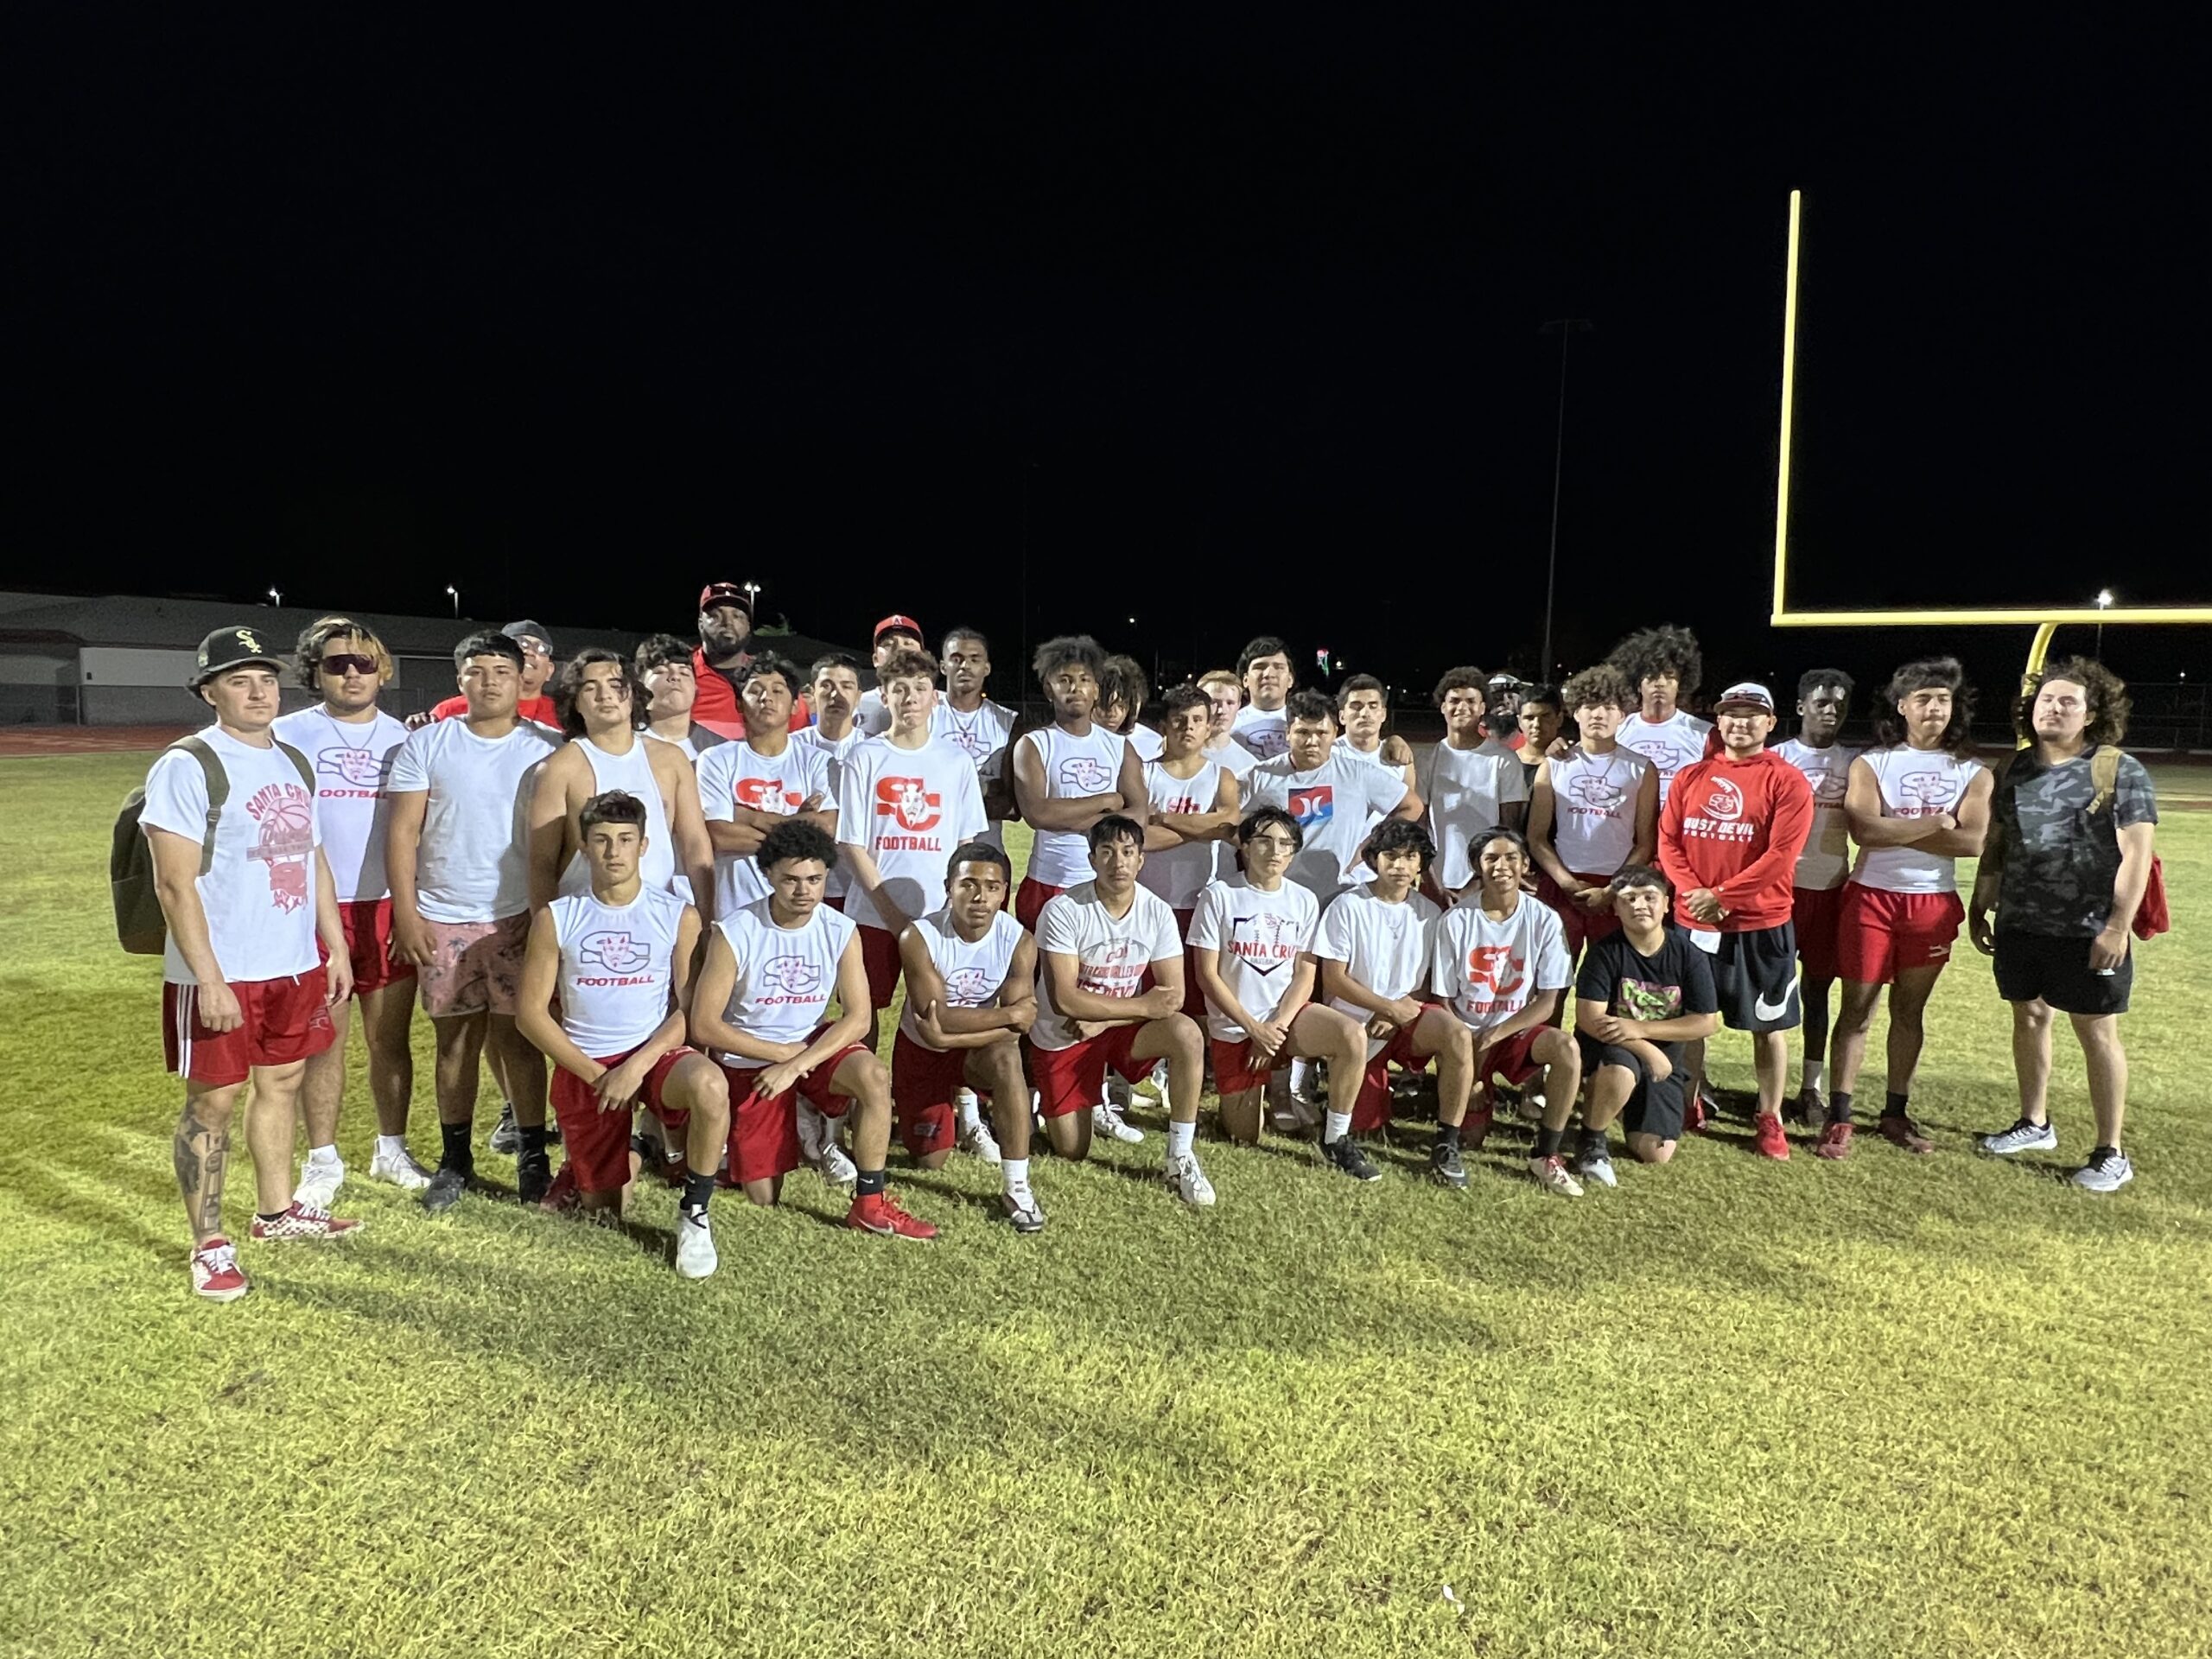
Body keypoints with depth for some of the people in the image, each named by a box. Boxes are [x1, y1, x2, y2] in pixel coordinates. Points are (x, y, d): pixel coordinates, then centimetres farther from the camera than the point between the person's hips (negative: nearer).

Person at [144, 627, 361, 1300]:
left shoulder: (294, 761, 10)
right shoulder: (187, 767, -13)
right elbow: (175, 884, -16)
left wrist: (336, 947, 13)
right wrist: (209, 979, -20)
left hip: (294, 965, 7)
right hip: (220, 974, -7)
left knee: (282, 1083, 17)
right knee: (212, 1101, 2)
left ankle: (277, 1211, 34)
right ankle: (208, 1244, 15)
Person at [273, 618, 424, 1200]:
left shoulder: (401, 738, 8)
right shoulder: (288, 734, 0)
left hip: (388, 908, 2)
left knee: (391, 1038, 8)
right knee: (323, 1041, 5)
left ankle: (391, 1150, 22)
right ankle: (323, 1161, 19)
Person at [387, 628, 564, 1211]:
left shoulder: (548, 748, 2)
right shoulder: (426, 745, 4)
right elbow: (402, 832, 2)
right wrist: (405, 912, -5)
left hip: (521, 917, -1)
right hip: (442, 920, 1)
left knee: (519, 1035, 1)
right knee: (456, 1039, 8)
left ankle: (533, 1156, 12)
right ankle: (456, 1159, 20)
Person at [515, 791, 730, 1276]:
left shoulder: (678, 915, -2)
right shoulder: (555, 920, 0)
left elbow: (691, 1008, -4)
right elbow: (531, 1012, -1)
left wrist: (638, 1065, -18)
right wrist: (595, 1075, -10)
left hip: (657, 1054, -1)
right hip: (583, 1067, 1)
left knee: (710, 1084, -37)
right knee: (601, 1212, 5)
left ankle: (694, 1214, -15)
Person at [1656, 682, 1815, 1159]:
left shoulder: (1787, 781, -5)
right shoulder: (1690, 777, 8)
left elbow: (1781, 855, -13)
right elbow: (1668, 841, 4)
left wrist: (1721, 895, -17)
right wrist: (1696, 893, -12)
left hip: (1762, 925, -3)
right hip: (1693, 922, 3)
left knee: (1769, 1025, 6)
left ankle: (1770, 1120, 17)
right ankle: (1686, 1107, 25)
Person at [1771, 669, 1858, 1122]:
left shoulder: (1854, 762, 9)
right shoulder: (1775, 758, 3)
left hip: (1830, 889, 2)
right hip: (1780, 884, -2)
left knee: (1817, 989, 8)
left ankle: (1813, 1089, 14)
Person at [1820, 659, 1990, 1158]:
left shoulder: (1972, 773, 4)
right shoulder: (1871, 763, -1)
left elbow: (1973, 841, -11)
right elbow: (1864, 830, -16)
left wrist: (1894, 830, -12)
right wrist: (1937, 823, -11)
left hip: (1934, 903, 2)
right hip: (1871, 898, -2)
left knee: (1910, 1008, 11)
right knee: (1858, 1008, 0)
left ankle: (1896, 1113, 23)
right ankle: (1839, 1118, 5)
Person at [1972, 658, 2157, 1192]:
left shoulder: (2120, 772, -8)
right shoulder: (2017, 769, 9)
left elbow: (2136, 854, -12)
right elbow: (1995, 845, 14)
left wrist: (2117, 927, -17)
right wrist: (1980, 908, 14)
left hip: (2089, 933, -5)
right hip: (2019, 926, 5)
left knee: (2096, 1032, 1)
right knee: (2028, 1018, 14)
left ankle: (2111, 1153, 11)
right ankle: (2034, 1125, 30)